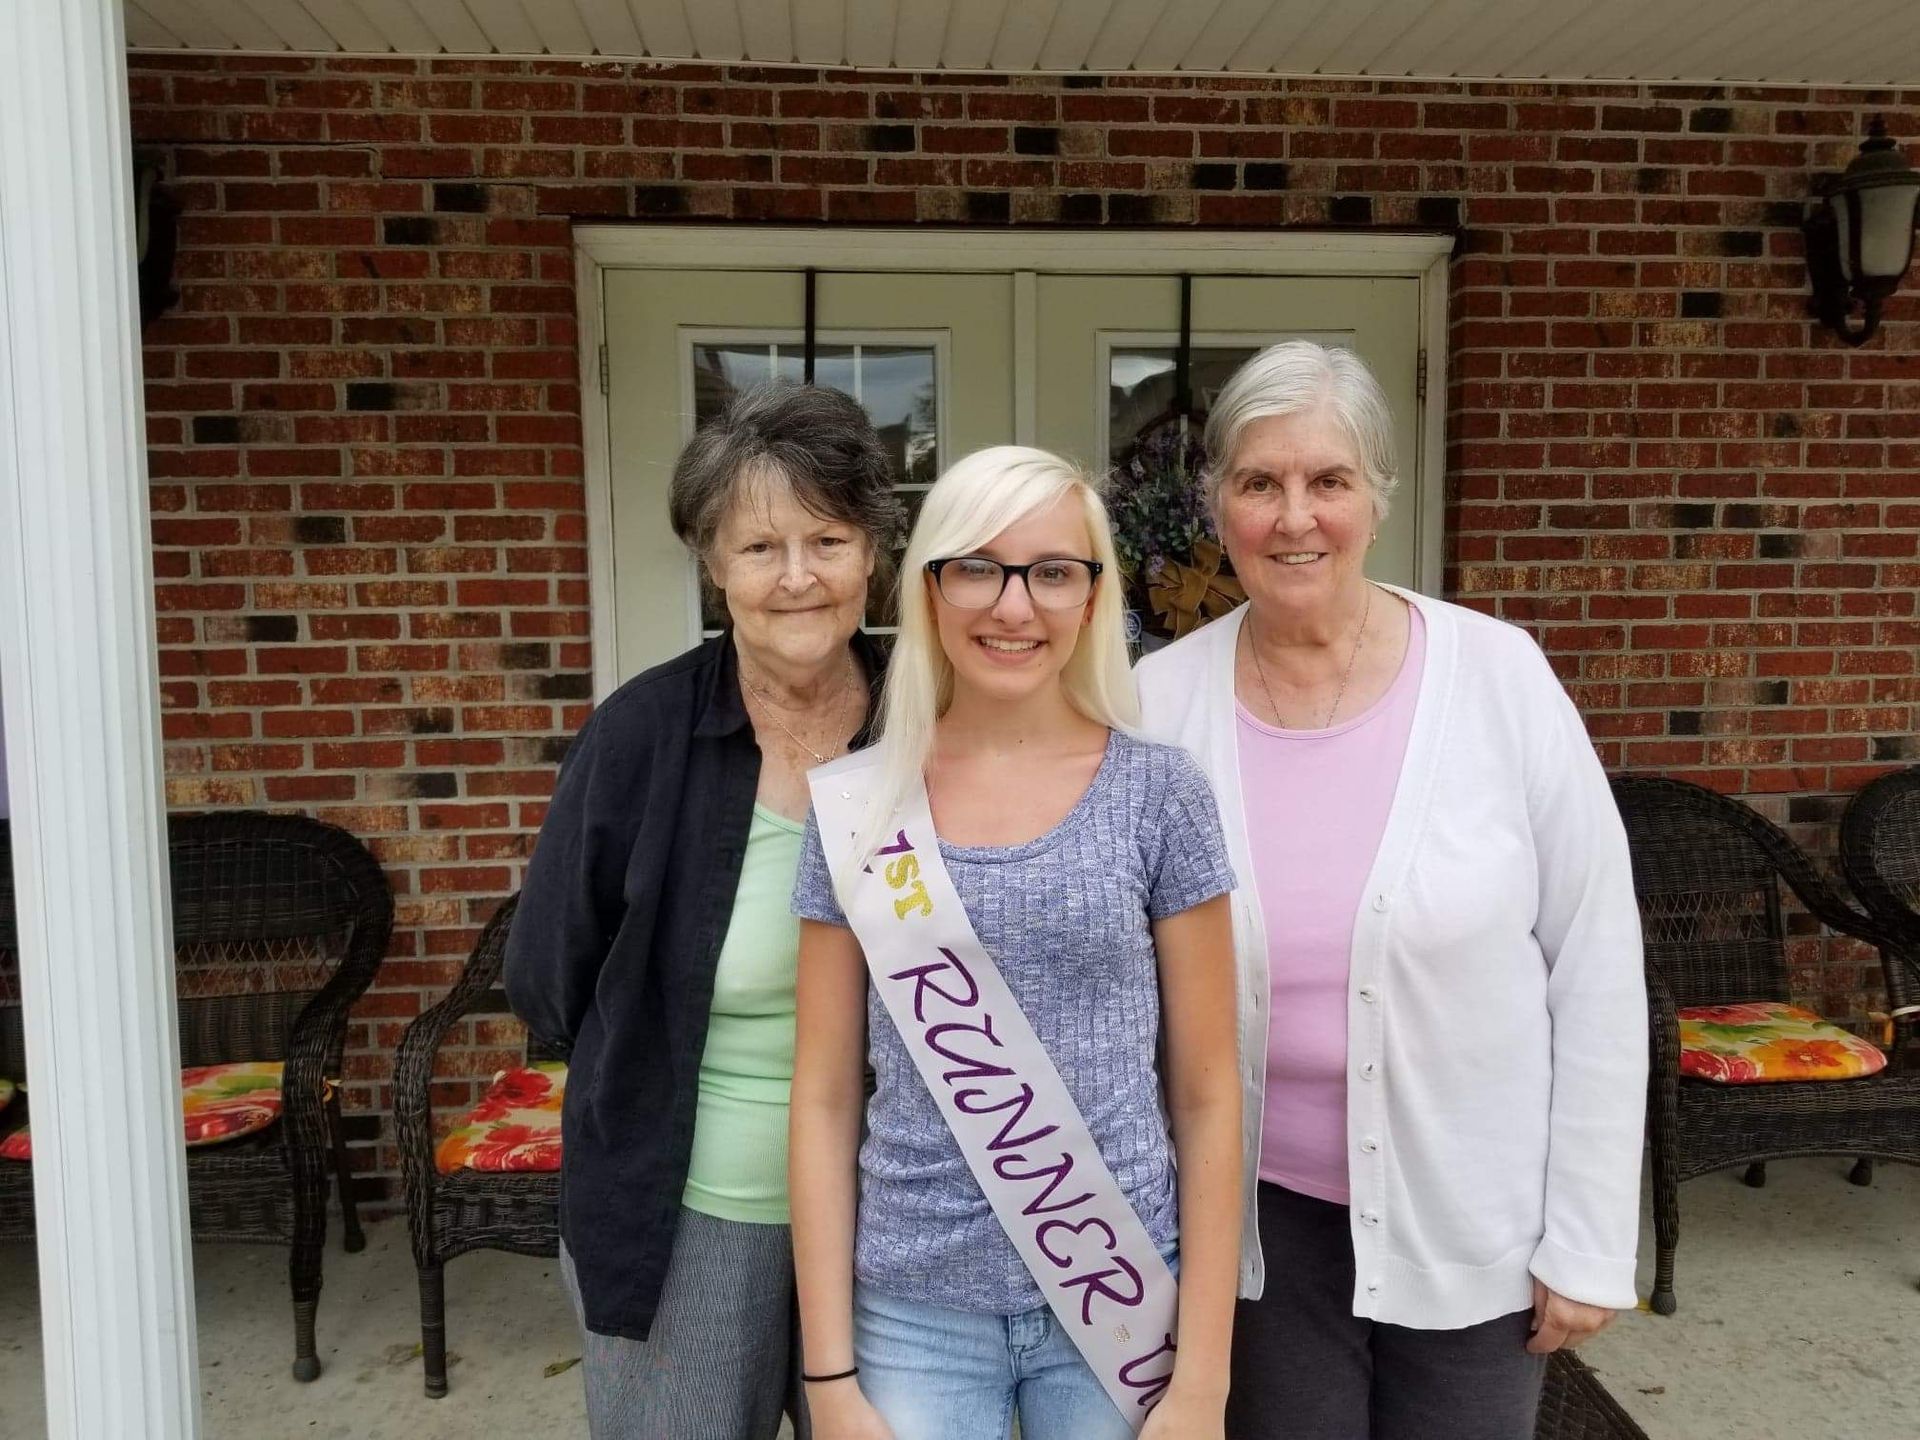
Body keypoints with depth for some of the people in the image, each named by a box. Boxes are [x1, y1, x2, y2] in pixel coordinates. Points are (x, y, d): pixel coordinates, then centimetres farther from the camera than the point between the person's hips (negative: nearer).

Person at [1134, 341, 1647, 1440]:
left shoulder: (1499, 675, -11)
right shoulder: (1160, 704, -8)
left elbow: (1597, 966, -6)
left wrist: (1591, 1238, -4)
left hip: (1474, 1223, 0)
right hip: (1259, 1216, 1)